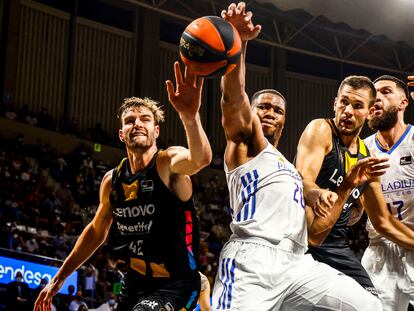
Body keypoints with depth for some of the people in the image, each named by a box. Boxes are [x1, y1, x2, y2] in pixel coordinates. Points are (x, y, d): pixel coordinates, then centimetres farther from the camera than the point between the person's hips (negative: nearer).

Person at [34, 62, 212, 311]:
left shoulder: (170, 162, -15)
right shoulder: (112, 180, 3)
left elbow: (201, 159, -40)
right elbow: (96, 230, 19)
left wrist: (190, 116, -60)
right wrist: (60, 278, 21)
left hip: (175, 284, -7)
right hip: (135, 284, 7)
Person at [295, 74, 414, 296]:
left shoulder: (367, 157, 13)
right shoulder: (320, 130, -6)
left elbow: (383, 221, 23)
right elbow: (302, 181, -23)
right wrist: (315, 195, -45)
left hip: (338, 247, 7)